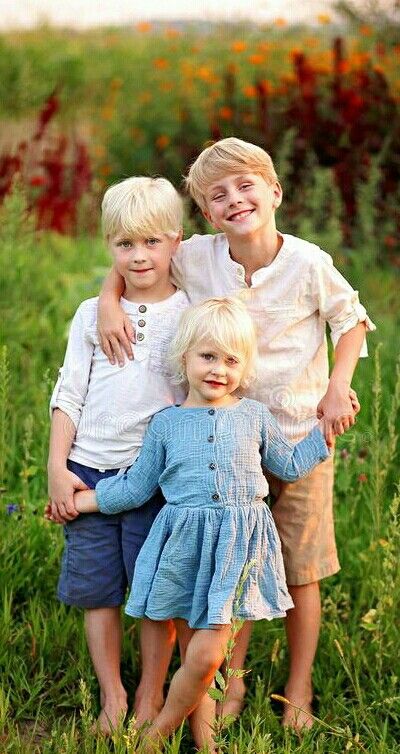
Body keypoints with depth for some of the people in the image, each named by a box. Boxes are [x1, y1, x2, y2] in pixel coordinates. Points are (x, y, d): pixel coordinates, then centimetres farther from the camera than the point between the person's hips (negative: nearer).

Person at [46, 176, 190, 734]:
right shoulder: (93, 315, 7)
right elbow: (69, 395, 7)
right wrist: (57, 469, 0)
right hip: (89, 471, 2)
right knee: (96, 588, 7)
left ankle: (151, 696, 20)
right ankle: (112, 696, 21)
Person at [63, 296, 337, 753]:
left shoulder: (255, 417, 6)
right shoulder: (166, 424, 5)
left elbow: (290, 466, 21)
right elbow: (137, 486, 13)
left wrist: (325, 430, 13)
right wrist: (83, 500, 12)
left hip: (237, 545, -1)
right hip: (183, 544, 1)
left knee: (205, 656, -9)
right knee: (192, 654, 4)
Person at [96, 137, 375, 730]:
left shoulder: (309, 264, -14)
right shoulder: (197, 259, -9)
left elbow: (351, 319, 1)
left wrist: (338, 386, -10)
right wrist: (109, 300, -11)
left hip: (300, 440, -2)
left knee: (301, 572, 9)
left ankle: (299, 691, 25)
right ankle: (231, 682, 30)